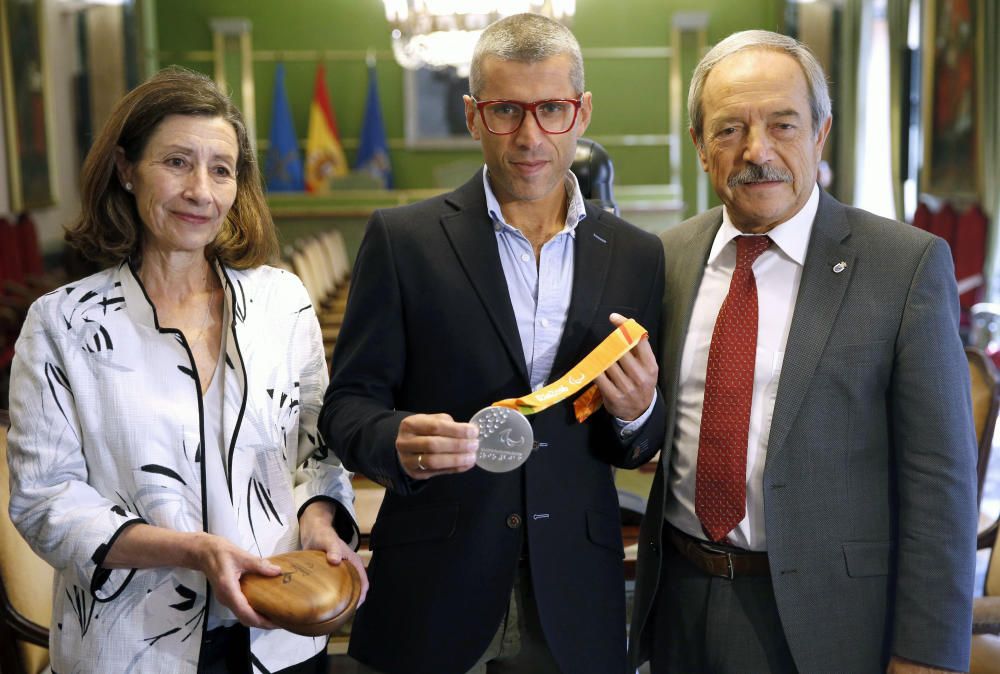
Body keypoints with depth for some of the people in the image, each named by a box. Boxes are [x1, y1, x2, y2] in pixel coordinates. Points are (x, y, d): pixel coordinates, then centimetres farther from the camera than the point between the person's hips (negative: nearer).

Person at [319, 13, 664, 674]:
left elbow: (636, 447, 10)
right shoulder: (402, 238, -4)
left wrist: (637, 413, -13)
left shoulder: (637, 256, 3)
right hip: (432, 595, -2)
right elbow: (348, 403, -3)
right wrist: (397, 441, -25)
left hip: (574, 603, 2)